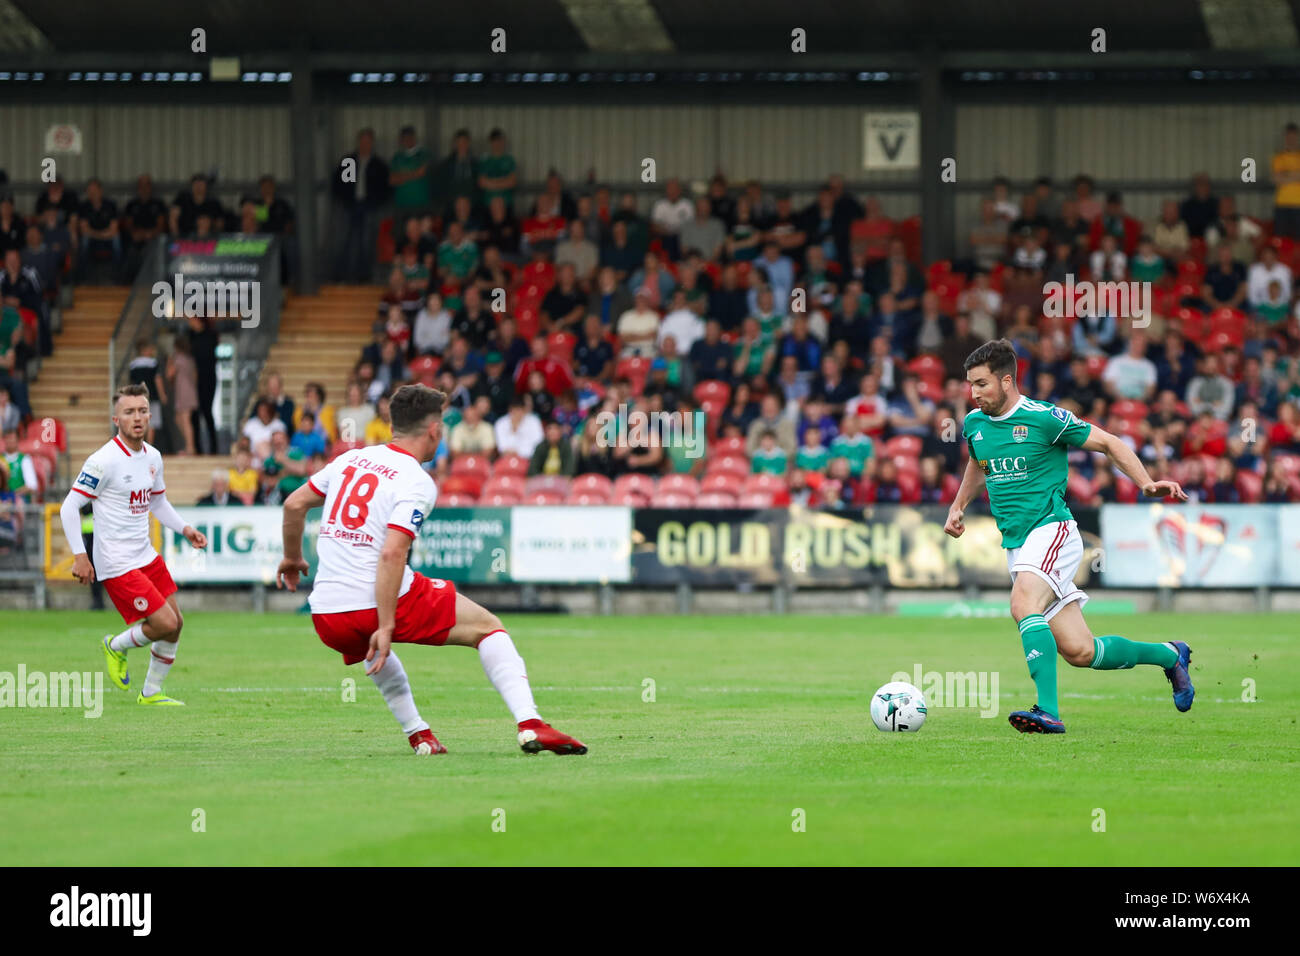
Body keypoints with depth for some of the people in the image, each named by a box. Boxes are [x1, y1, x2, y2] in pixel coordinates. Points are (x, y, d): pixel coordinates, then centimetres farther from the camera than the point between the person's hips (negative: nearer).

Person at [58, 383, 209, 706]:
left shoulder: (153, 457, 6)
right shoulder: (104, 461, -17)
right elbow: (69, 507, -14)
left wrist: (184, 529, 9)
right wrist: (80, 556, -18)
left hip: (146, 556, 8)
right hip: (117, 566, -8)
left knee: (175, 624, 6)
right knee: (165, 623, -13)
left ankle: (151, 692, 22)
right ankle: (116, 646, 16)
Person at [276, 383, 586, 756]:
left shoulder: (351, 460, 12)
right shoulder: (417, 483, -8)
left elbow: (293, 505, 19)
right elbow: (391, 554, -20)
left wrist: (293, 558, 36)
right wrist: (386, 627, -20)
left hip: (327, 619, 6)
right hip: (380, 602, -6)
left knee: (375, 650, 40)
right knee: (488, 627, 8)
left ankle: (418, 735, 29)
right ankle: (529, 723, -6)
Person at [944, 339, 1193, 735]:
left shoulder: (1044, 418, -11)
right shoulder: (975, 424, 9)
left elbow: (1109, 443, -3)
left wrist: (1146, 483, -14)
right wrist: (958, 505, 24)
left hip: (1052, 529, -6)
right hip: (1015, 543, 6)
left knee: (1023, 605, -32)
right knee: (1079, 651, 2)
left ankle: (1048, 711, -35)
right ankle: (1169, 655, 26)